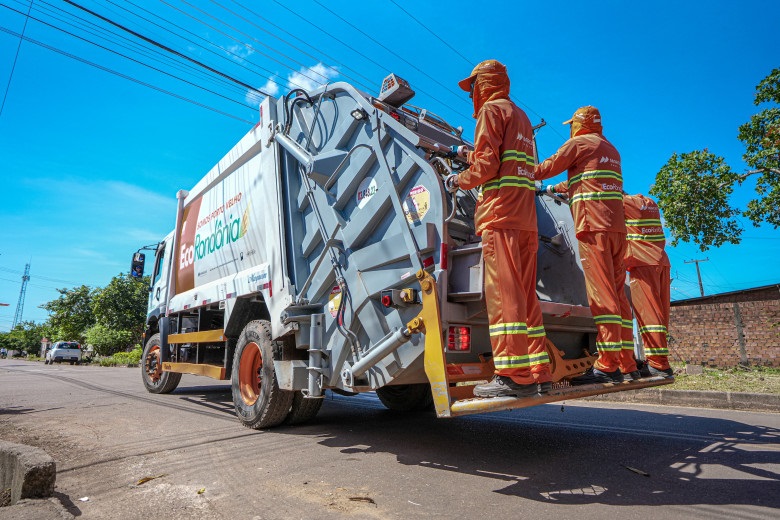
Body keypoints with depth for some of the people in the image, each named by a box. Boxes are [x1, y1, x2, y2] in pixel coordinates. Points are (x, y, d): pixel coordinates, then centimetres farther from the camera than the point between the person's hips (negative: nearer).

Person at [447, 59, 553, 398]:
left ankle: (514, 375, -16)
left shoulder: (491, 110, 3)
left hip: (499, 210, -9)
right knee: (524, 293, 6)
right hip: (526, 216, 9)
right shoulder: (522, 117, 29)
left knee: (502, 290, -13)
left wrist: (458, 180, 7)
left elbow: (487, 165, -9)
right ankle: (538, 373, 7)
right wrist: (467, 156, 31)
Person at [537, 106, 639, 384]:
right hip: (616, 227, 8)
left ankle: (608, 365, -15)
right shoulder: (612, 150, 28)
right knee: (617, 293, 7)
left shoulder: (579, 142, 4)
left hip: (593, 226, -8)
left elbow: (548, 167, 4)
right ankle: (627, 364, 9)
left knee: (601, 293, -13)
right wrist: (554, 188, 43)